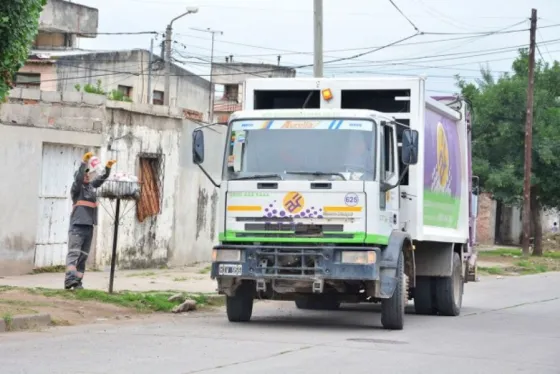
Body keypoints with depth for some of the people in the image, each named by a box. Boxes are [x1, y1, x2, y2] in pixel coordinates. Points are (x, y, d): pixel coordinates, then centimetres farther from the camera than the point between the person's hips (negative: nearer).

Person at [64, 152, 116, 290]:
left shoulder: (91, 186, 16)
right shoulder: (77, 188, -3)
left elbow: (102, 179, 21)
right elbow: (78, 177, -20)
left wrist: (108, 168, 6)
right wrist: (84, 162, -29)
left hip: (89, 227, 7)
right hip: (77, 226, -7)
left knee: (83, 256, 5)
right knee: (74, 253, -17)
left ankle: (77, 281, 6)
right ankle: (70, 278, -29)